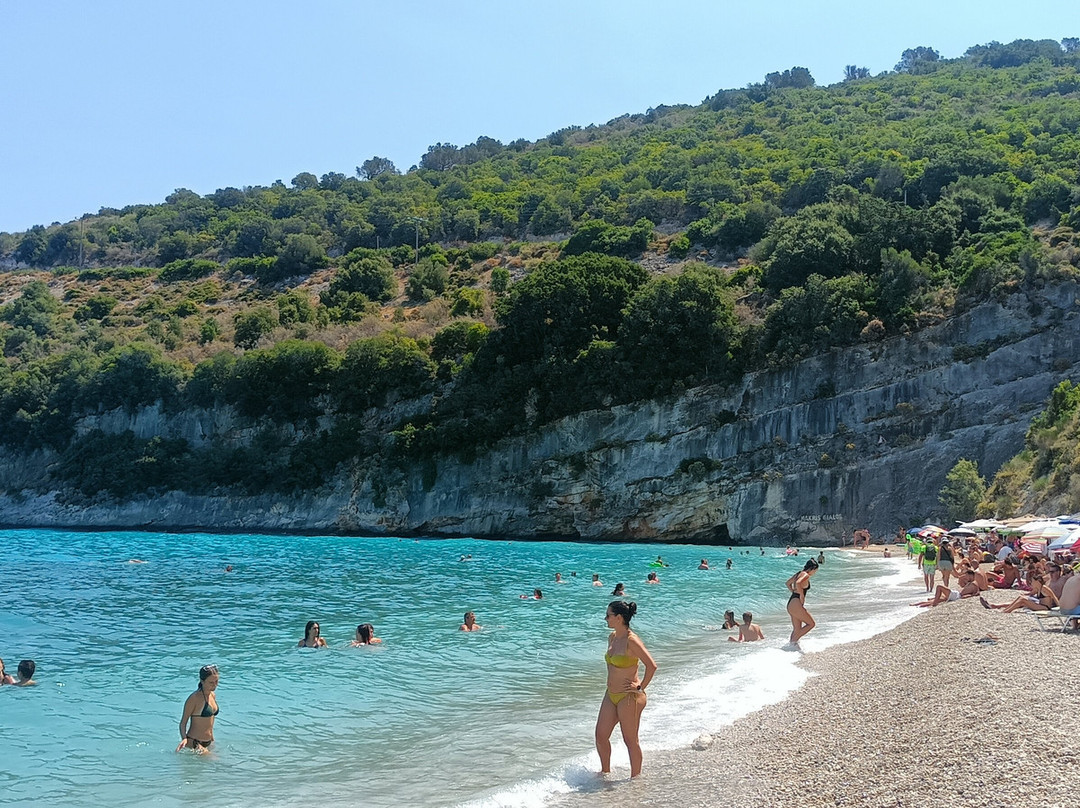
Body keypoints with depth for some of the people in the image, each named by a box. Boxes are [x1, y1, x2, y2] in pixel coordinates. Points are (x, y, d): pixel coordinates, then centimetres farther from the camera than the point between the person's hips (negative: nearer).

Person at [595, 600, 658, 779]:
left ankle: (635, 777, 18)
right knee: (600, 735, 11)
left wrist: (640, 687, -17)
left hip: (629, 696, -9)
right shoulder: (612, 637, 6)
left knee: (630, 740, 4)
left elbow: (652, 665, -25)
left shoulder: (631, 641, -21)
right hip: (611, 695, 9)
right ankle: (605, 772, 29)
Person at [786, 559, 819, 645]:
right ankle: (794, 640, -5)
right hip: (796, 603, -9)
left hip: (790, 603, 9)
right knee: (811, 624, 2)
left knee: (797, 629, 15)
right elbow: (798, 583, -31)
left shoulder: (799, 573, 17)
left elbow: (788, 583, 31)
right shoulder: (806, 575, -11)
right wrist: (801, 595, -19)